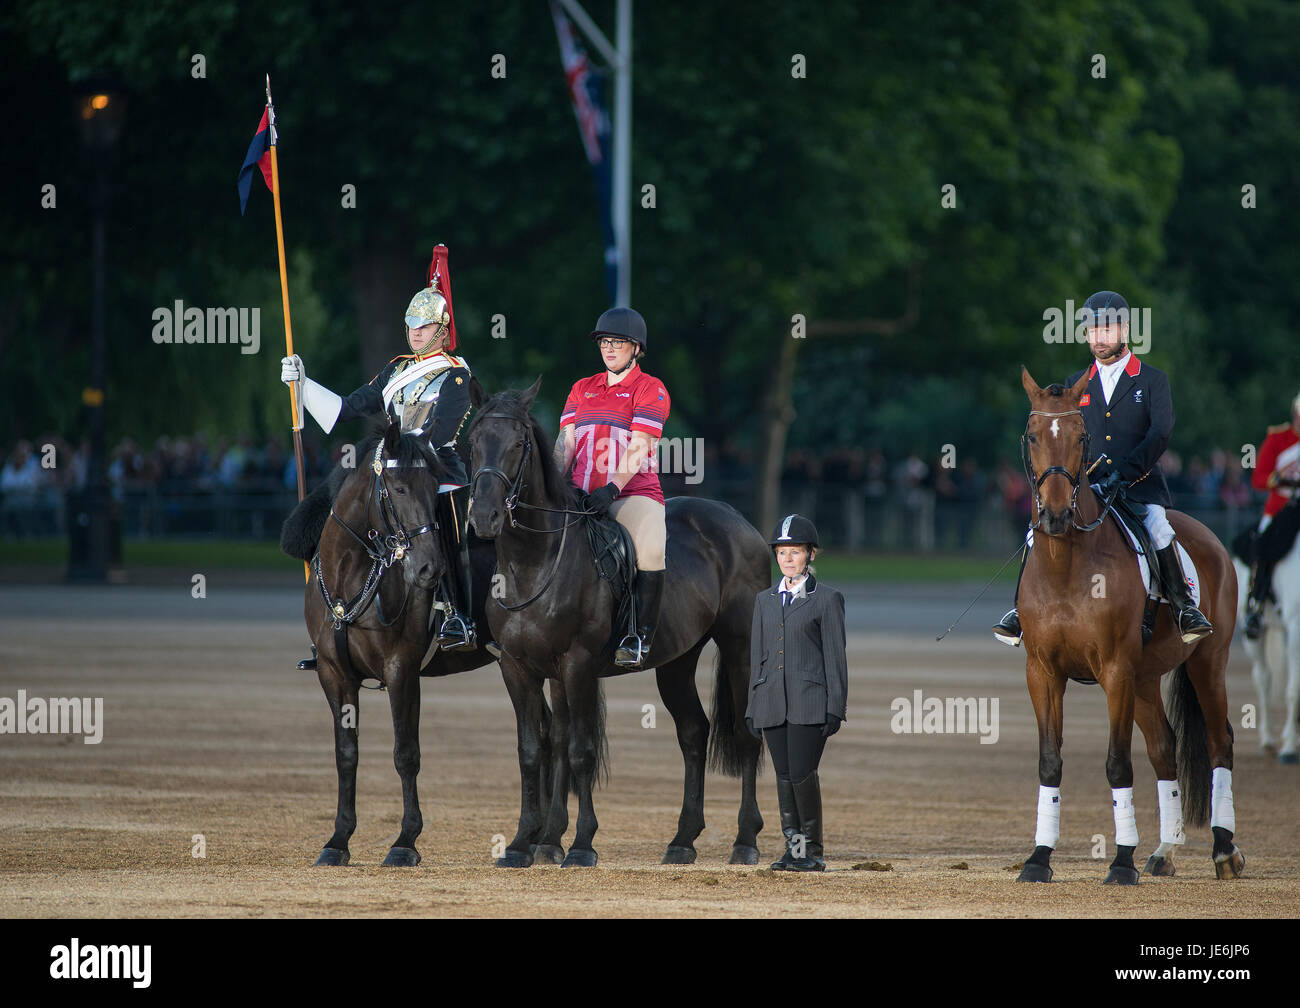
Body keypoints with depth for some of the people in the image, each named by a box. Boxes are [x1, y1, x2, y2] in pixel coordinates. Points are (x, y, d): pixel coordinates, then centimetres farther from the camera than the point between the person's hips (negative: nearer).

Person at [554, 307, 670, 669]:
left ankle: (641, 636, -25)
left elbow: (639, 448, -8)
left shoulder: (651, 389, 4)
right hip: (581, 495, 5)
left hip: (634, 493, -5)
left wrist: (612, 488, -22)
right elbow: (566, 442, 11)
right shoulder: (582, 389, 21)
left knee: (650, 551, -34)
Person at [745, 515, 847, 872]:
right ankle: (793, 848, 9)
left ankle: (812, 851, -3)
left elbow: (835, 656, -1)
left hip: (810, 702, -5)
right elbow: (758, 655, 17)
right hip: (773, 703, 5)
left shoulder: (827, 599, 2)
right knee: (785, 777, 4)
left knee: (802, 774, -12)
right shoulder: (765, 599, 16)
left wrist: (835, 708, -8)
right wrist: (753, 707, 12)